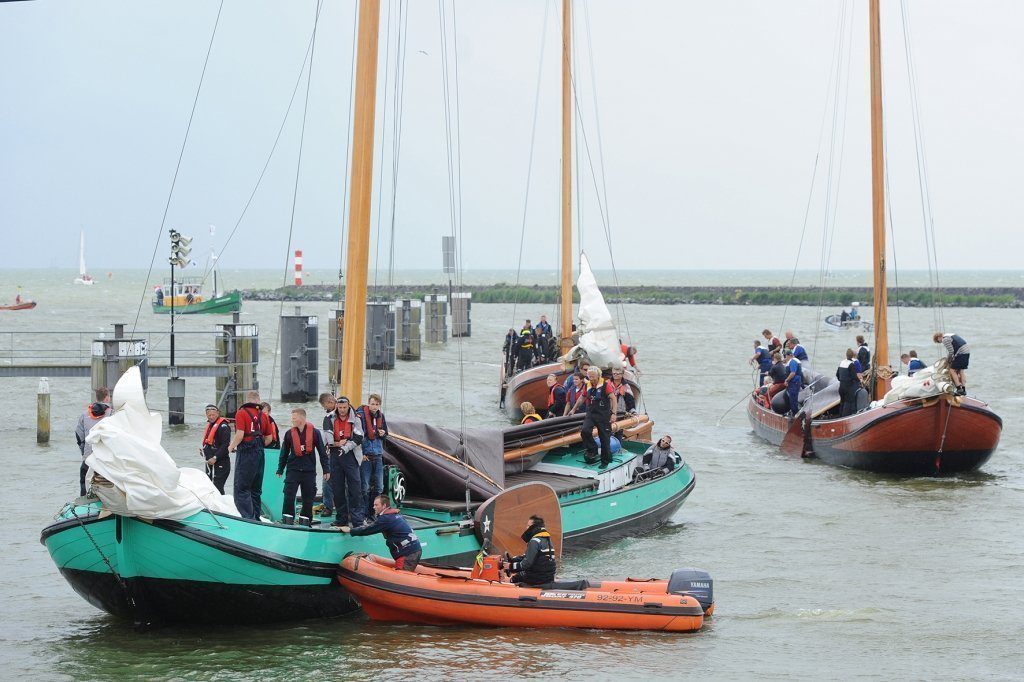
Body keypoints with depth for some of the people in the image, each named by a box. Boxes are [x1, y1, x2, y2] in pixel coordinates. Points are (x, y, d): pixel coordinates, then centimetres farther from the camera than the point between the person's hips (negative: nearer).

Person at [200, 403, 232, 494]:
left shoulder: (223, 426, -14)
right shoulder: (210, 425, 16)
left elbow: (226, 445, -20)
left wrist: (215, 458, -21)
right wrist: (203, 449, 9)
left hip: (220, 462, -10)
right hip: (210, 462, 10)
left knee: (217, 487, -13)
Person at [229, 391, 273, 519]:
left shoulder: (241, 413, -7)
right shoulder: (263, 415, 10)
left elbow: (240, 435, -16)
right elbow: (269, 438, 12)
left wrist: (231, 446, 0)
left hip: (245, 453, -6)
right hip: (260, 454, 6)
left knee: (241, 489, -7)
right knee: (256, 489, 14)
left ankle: (248, 517, -18)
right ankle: (256, 517, 16)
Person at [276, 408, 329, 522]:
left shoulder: (314, 432, -2)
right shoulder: (289, 433, 3)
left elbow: (322, 452, 3)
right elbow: (284, 453, 11)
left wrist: (326, 470, 2)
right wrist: (280, 470, 10)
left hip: (309, 470, -1)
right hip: (293, 469, 1)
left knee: (308, 497, 5)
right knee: (288, 496, -9)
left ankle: (305, 520, 15)